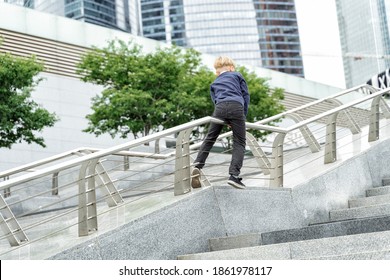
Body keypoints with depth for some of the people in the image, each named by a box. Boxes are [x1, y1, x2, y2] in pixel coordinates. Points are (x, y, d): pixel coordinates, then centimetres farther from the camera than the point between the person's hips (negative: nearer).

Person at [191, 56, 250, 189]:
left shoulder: (214, 83, 33)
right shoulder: (237, 75, 26)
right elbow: (246, 95, 16)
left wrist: (227, 122, 18)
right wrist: (244, 116, 18)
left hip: (219, 108, 3)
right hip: (236, 106, -2)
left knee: (209, 139, 14)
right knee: (239, 143, 1)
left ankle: (197, 166, -1)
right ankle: (234, 175, -11)